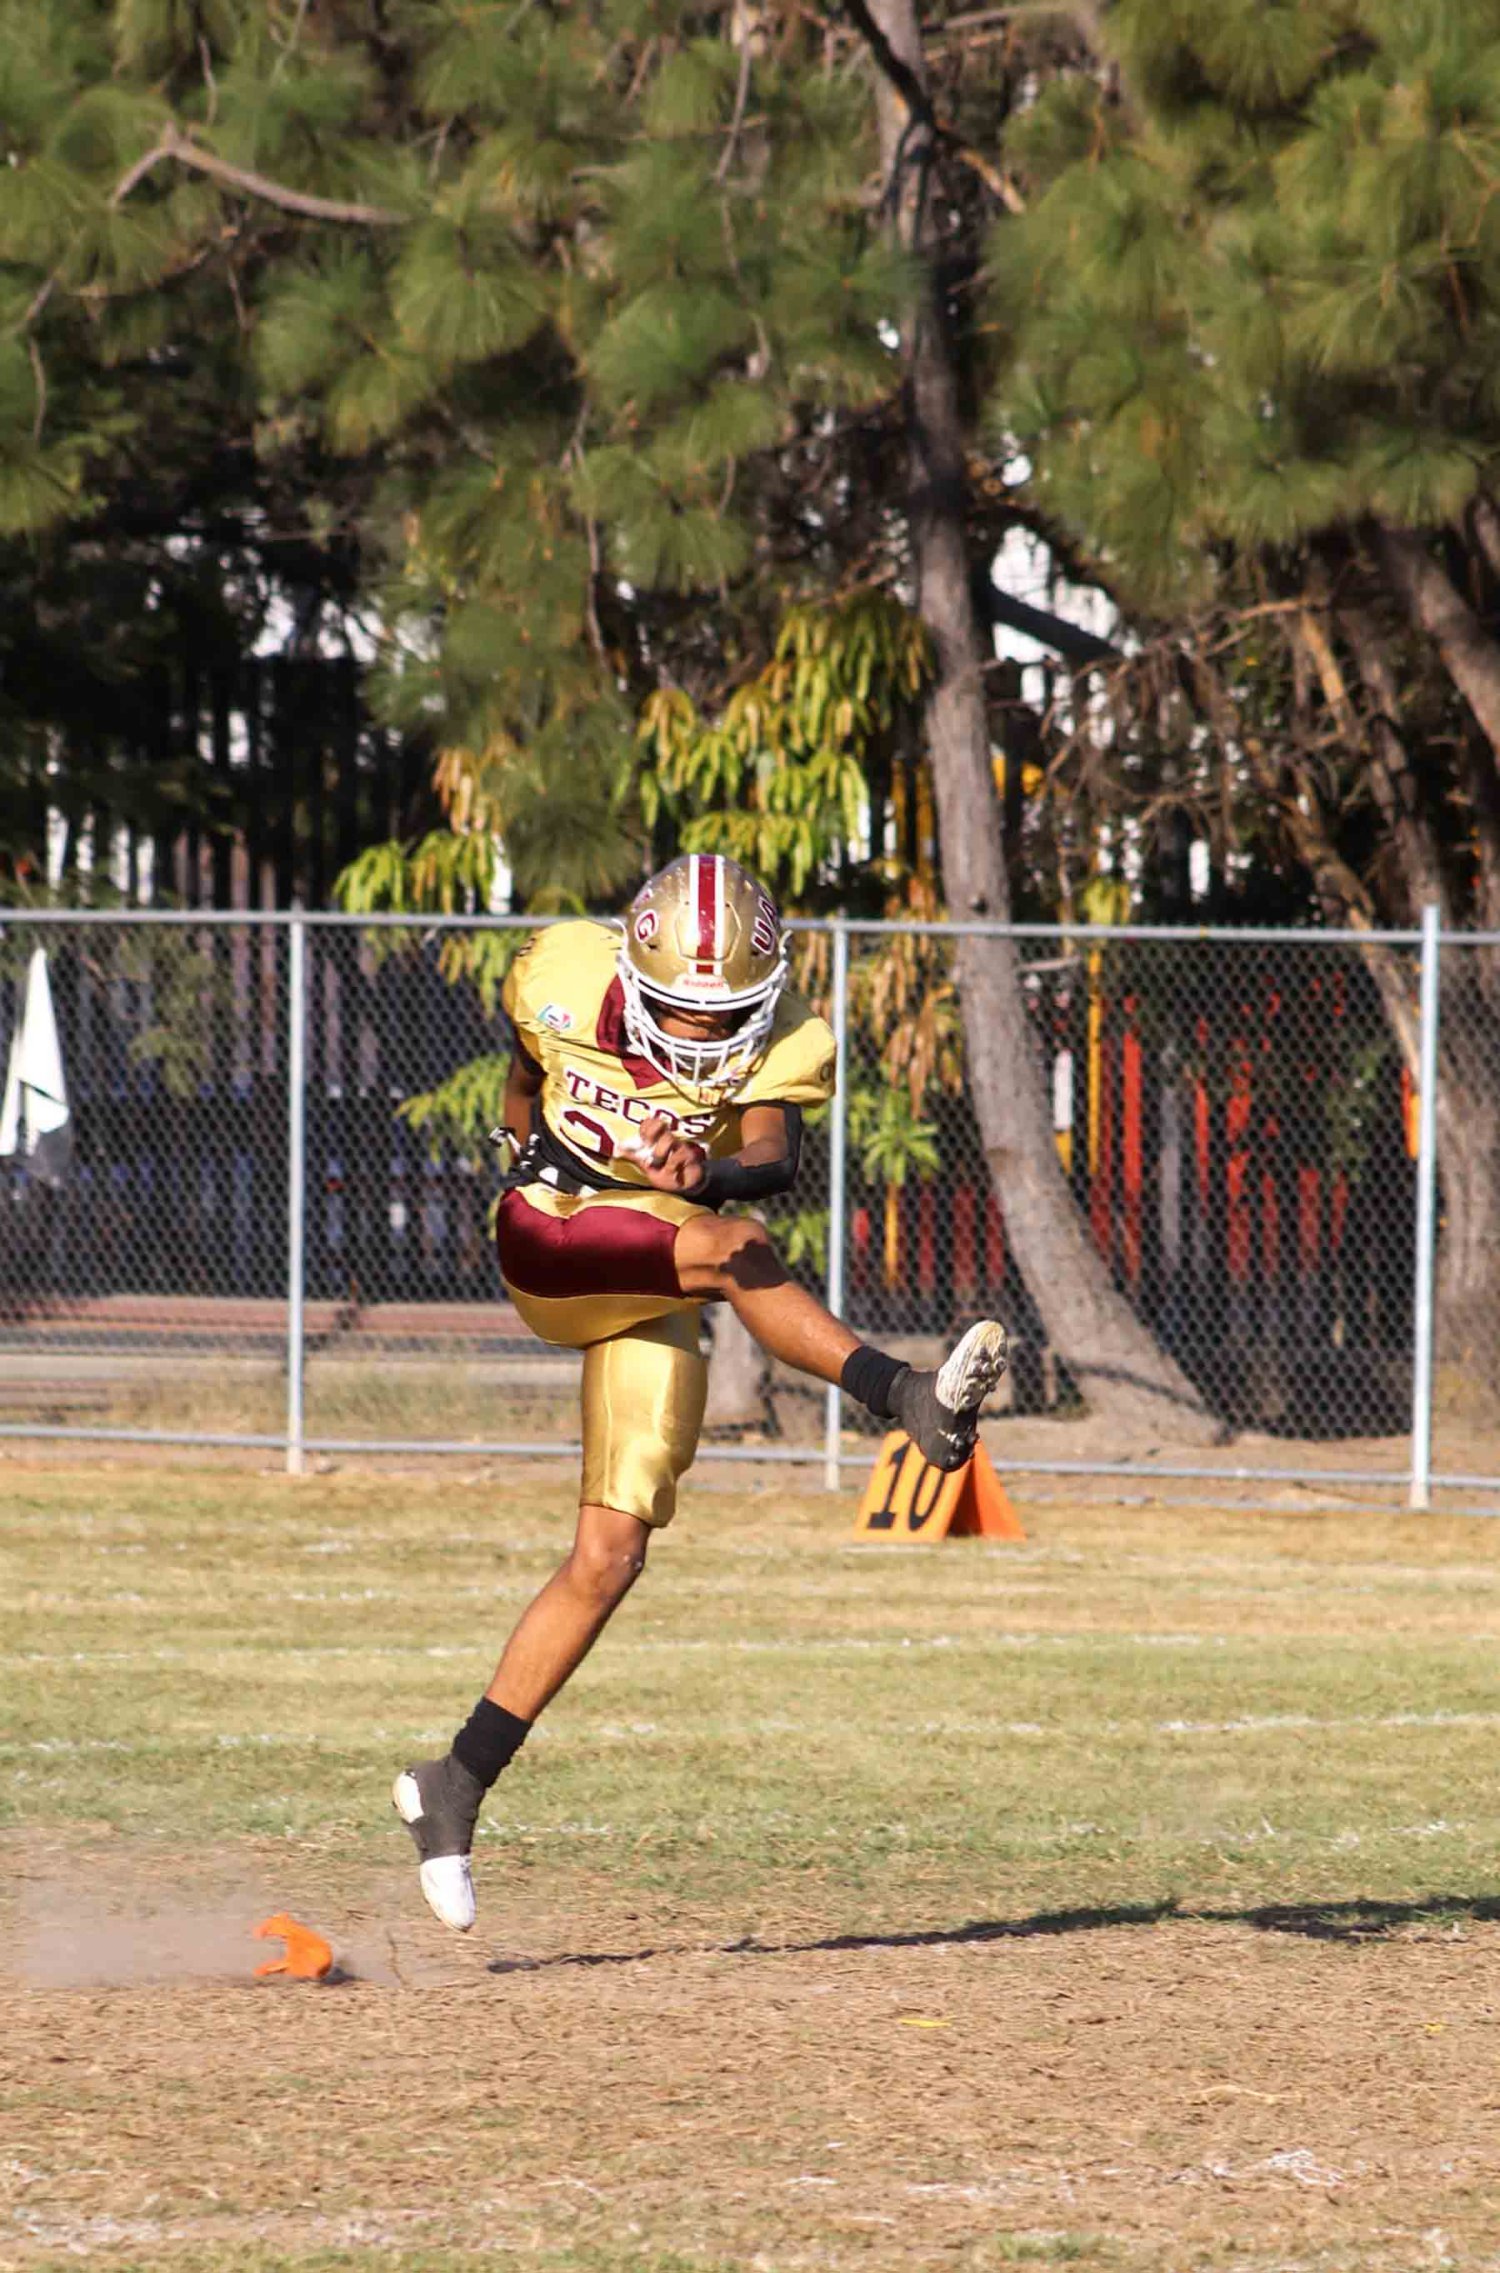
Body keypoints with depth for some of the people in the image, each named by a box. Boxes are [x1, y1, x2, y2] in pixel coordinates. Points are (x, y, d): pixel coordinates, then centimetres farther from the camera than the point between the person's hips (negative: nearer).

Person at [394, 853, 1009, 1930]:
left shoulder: (776, 1035, -12)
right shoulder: (566, 979, -11)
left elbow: (777, 1155, -31)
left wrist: (710, 1174, -50)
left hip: (653, 1306, 3)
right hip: (551, 1243, -2)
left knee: (610, 1557, -3)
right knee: (734, 1250, -31)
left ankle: (460, 1783, 4)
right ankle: (907, 1398, -46)